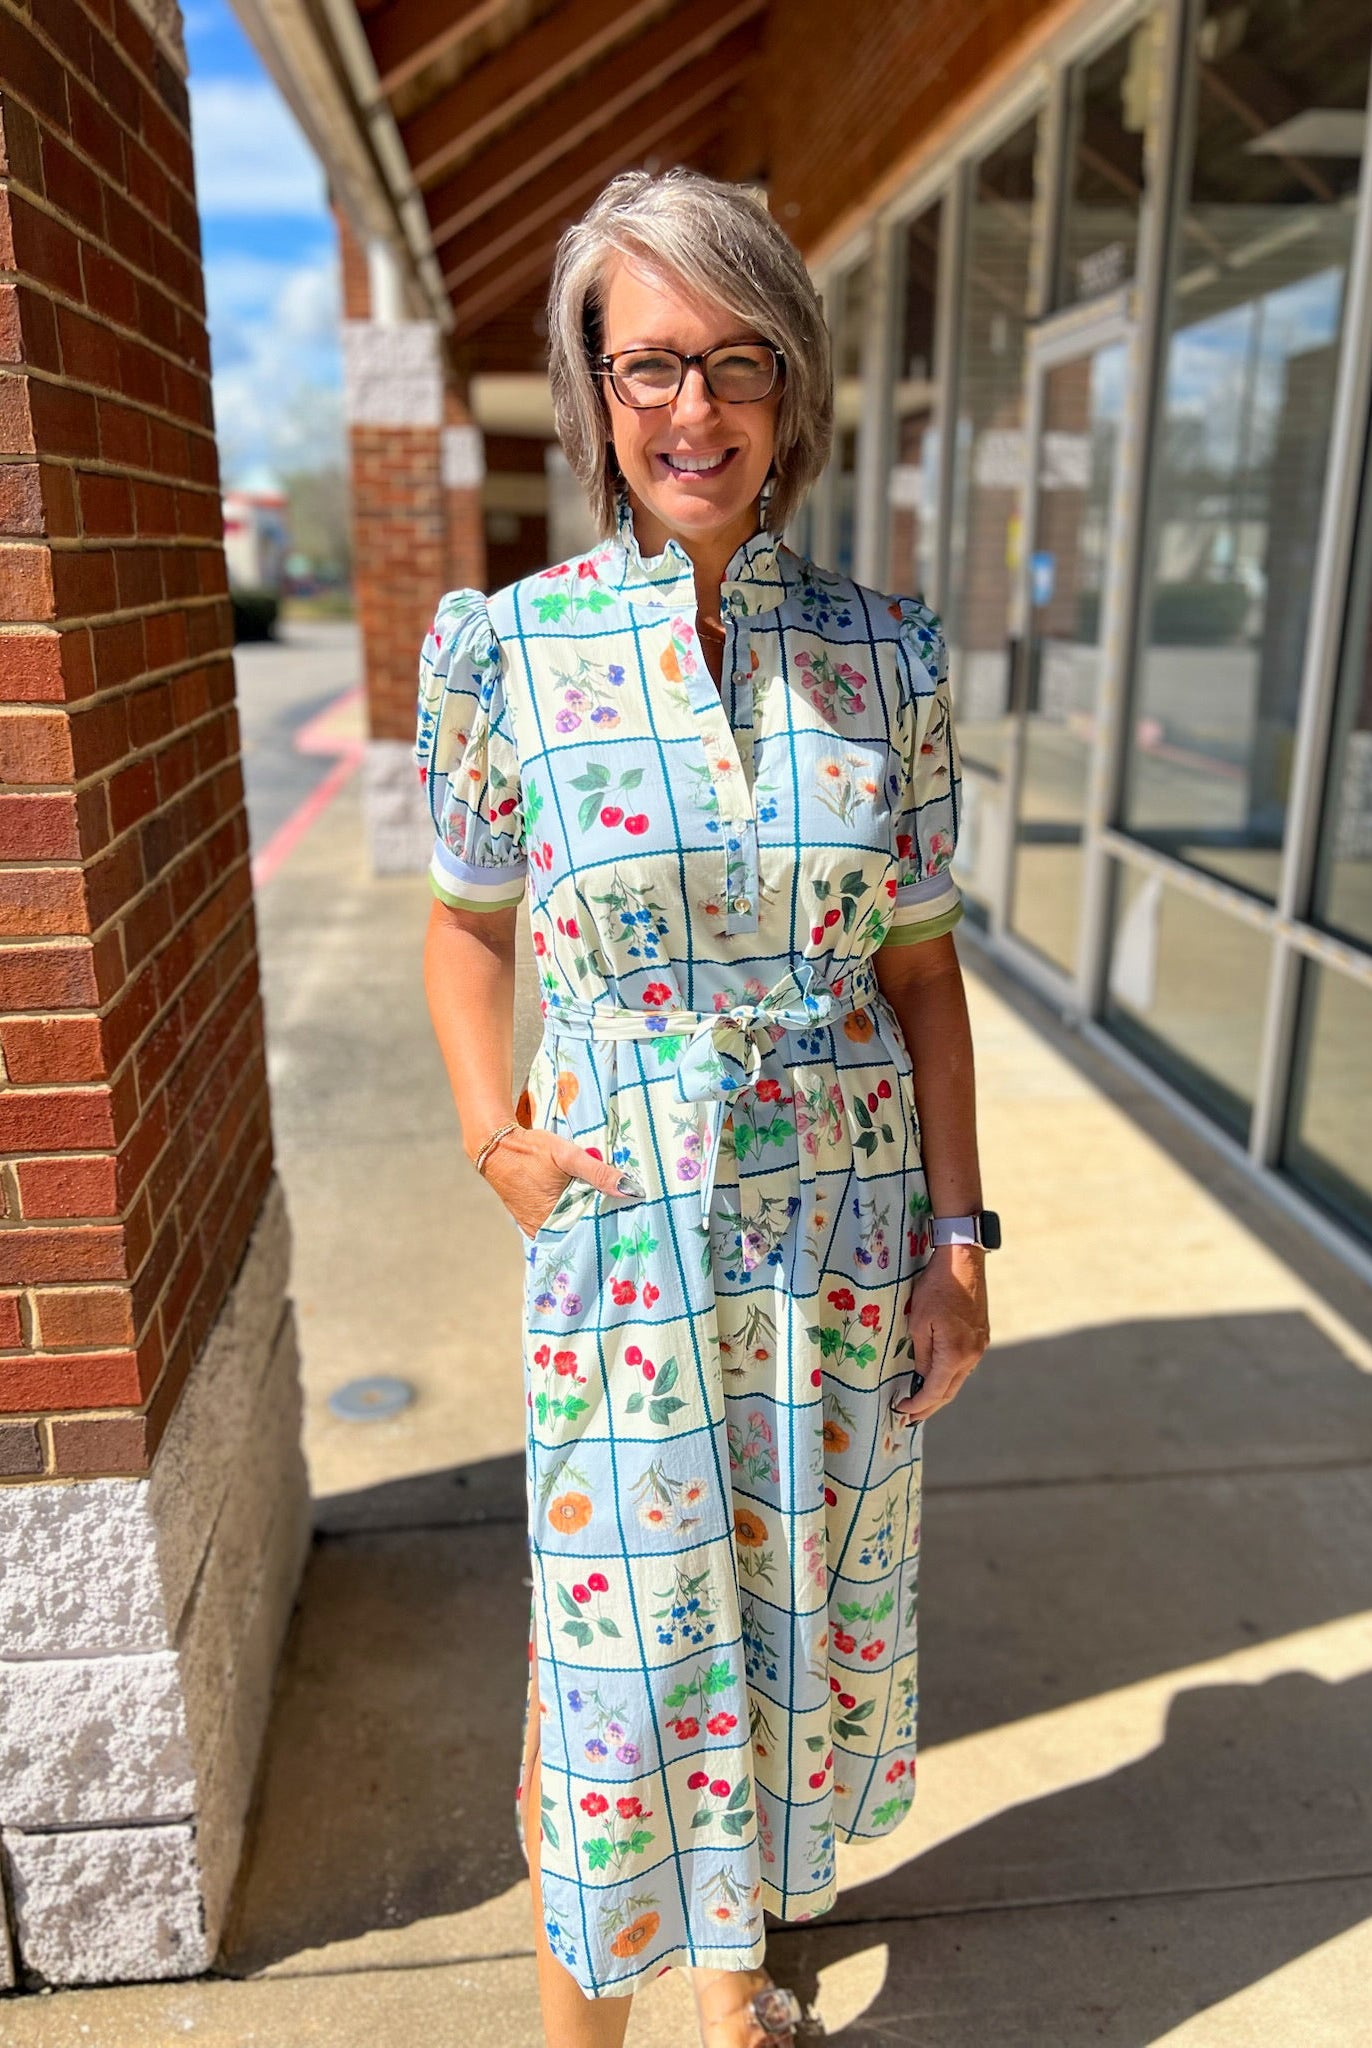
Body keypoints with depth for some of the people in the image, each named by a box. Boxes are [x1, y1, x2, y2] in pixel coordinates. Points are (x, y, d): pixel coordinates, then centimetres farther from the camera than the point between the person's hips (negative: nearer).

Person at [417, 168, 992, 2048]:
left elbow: (923, 969, 3)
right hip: (623, 1242, -2)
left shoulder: (887, 658, -1)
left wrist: (957, 1235, 0)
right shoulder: (510, 652, -7)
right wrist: (493, 1134, -8)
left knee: (796, 1606, 20)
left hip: (849, 1237, 3)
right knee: (615, 1645, 9)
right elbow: (465, 923, 6)